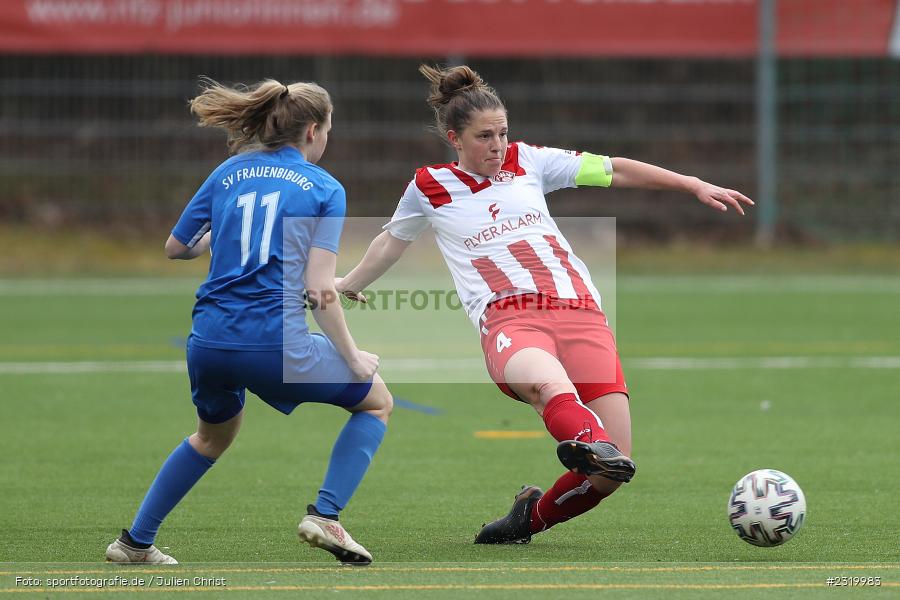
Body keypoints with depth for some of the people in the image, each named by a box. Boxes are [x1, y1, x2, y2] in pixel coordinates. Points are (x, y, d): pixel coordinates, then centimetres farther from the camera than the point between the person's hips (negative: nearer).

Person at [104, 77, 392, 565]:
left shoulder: (229, 172, 13)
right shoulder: (324, 188, 2)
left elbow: (175, 248, 20)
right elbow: (319, 290, -7)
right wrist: (352, 357, 2)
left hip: (208, 342, 5)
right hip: (277, 342, -5)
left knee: (214, 435, 34)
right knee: (377, 401, 17)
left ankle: (135, 542, 32)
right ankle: (324, 516, 1)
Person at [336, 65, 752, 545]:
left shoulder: (528, 162, 18)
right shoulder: (429, 188, 16)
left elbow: (614, 171, 22)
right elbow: (391, 241, 35)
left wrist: (695, 185, 18)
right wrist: (346, 286, 51)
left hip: (579, 311, 3)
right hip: (509, 320, -3)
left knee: (615, 463, -13)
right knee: (550, 383, -43)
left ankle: (535, 514, 13)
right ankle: (590, 444, -73)